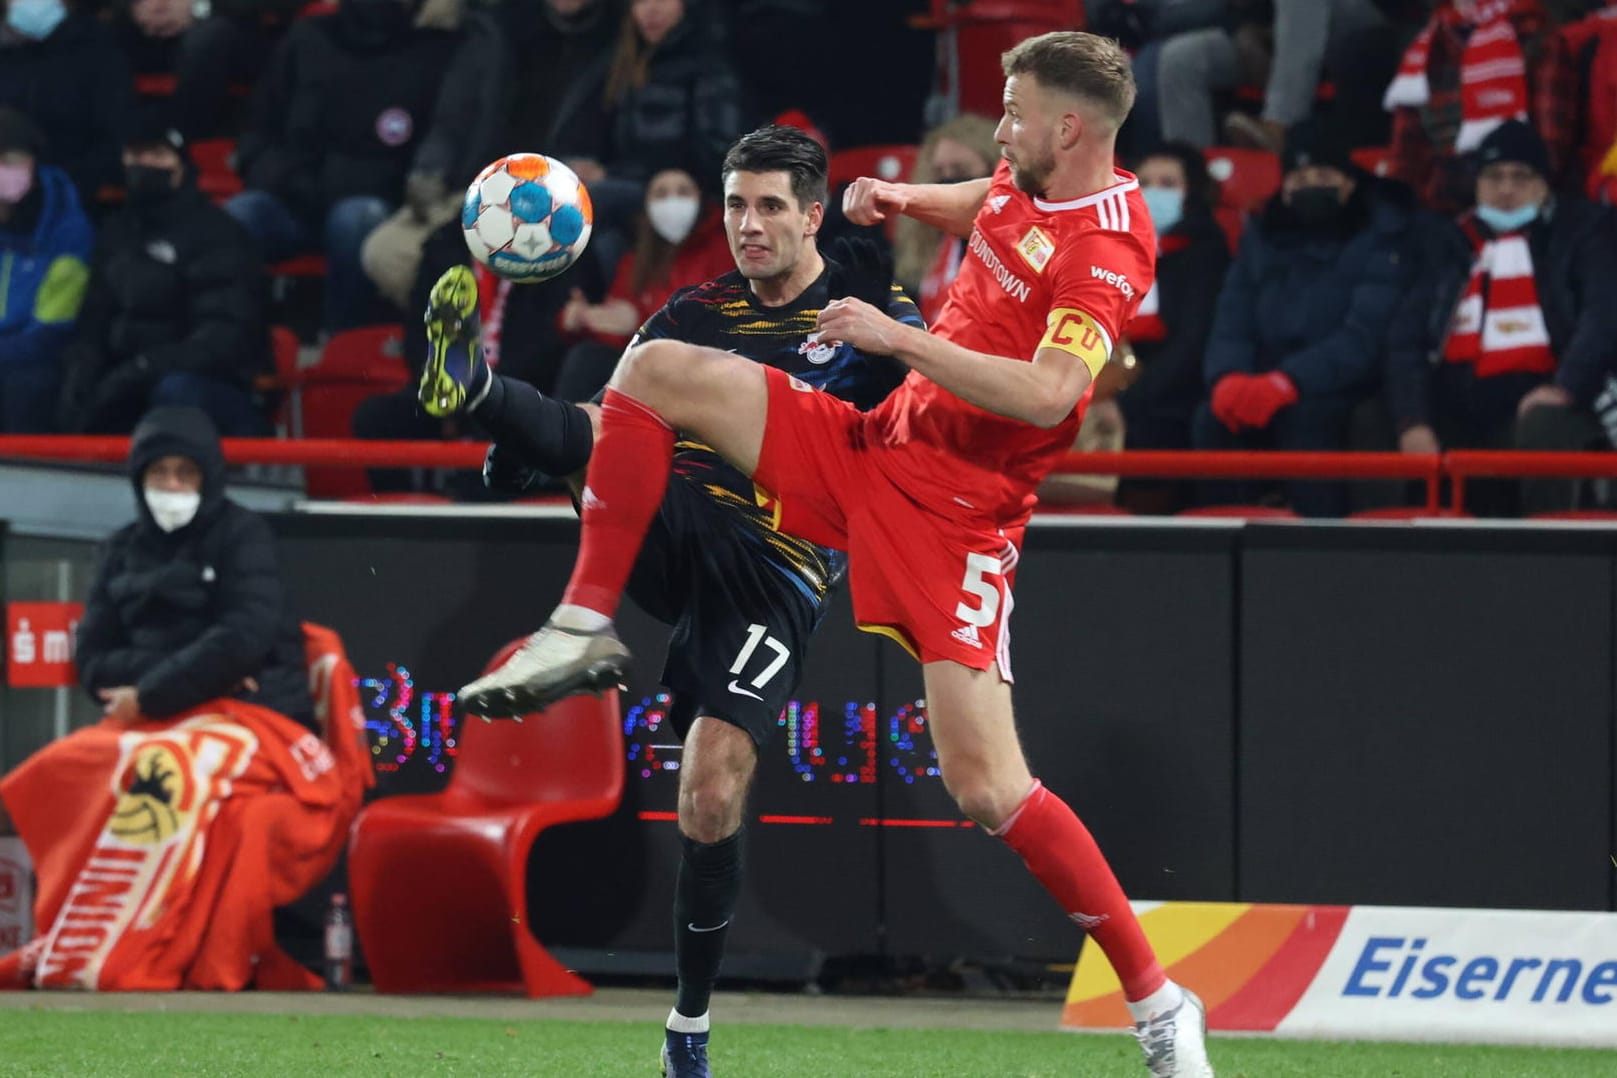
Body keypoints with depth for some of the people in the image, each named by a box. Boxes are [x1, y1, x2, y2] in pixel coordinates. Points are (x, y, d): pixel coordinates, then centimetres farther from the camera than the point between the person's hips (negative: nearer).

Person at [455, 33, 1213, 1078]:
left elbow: (1047, 396, -35)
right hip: (869, 444, 8)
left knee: (988, 788, -14)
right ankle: (587, 629, -1)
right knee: (657, 370, -4)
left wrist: (898, 337, -28)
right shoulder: (1029, 181, 5)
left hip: (955, 510, -8)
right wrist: (903, 198, 11)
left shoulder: (1109, 251, -20)